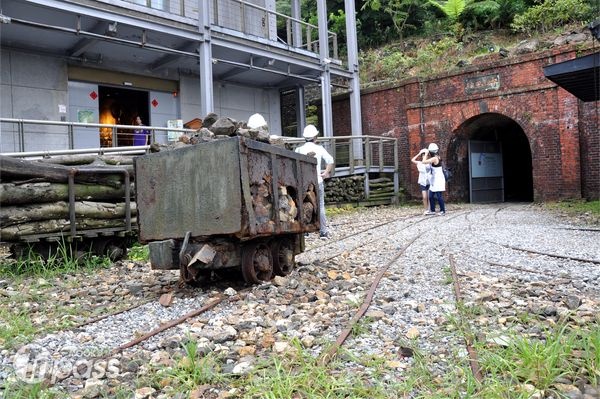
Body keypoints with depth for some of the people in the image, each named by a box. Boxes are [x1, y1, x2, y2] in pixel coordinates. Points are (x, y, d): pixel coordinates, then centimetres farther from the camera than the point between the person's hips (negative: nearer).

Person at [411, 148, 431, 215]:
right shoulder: (419, 163, 3)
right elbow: (412, 160, -3)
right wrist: (419, 153, 0)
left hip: (429, 182, 0)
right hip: (422, 182, 0)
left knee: (429, 197, 3)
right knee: (424, 197, -5)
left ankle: (429, 210, 11)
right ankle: (425, 210, 2)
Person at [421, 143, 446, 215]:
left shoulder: (434, 158, -18)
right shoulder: (437, 157, 10)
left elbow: (424, 161, -20)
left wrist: (426, 153, -10)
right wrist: (427, 155, 12)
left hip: (438, 180, -10)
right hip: (434, 180, 10)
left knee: (438, 196, -4)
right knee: (431, 196, 11)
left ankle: (443, 211, 3)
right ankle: (432, 210, 17)